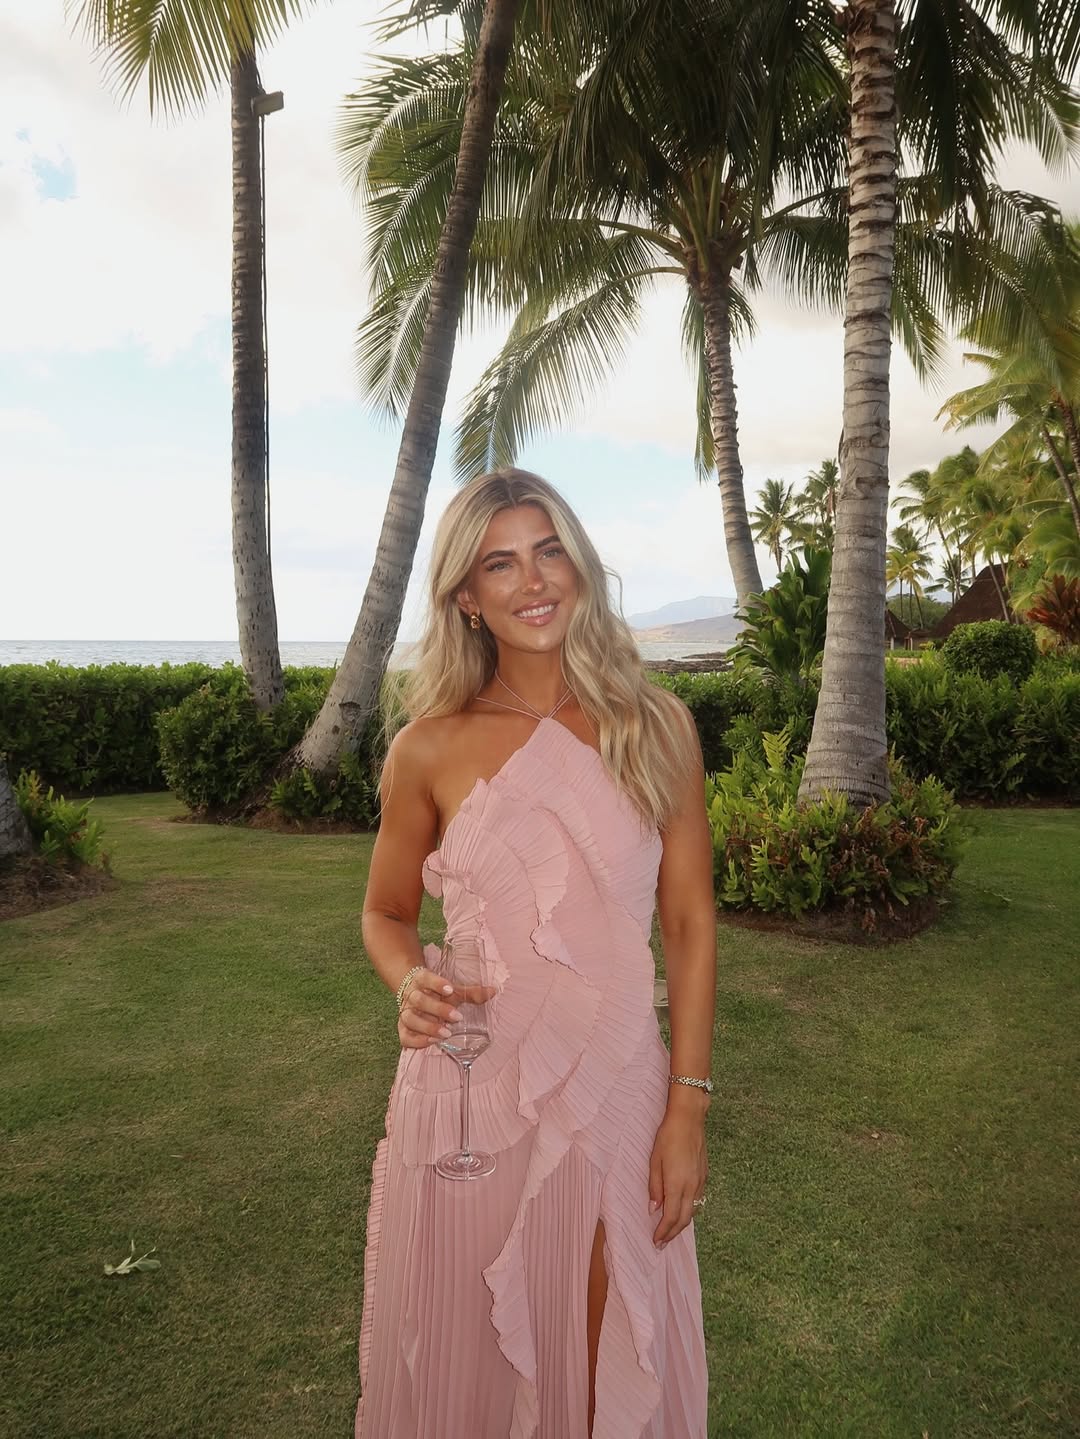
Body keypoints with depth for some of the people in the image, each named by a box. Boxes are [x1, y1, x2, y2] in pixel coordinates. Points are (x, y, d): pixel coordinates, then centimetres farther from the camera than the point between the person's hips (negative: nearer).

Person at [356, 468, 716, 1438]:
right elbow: (386, 913, 8)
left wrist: (688, 1107, -3)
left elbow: (690, 923, 0)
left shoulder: (656, 727, -3)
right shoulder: (431, 749, -5)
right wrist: (411, 983, -13)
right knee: (466, 1356, 18)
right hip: (469, 1096, 0)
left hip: (618, 1094, 1)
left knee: (615, 1360, 18)